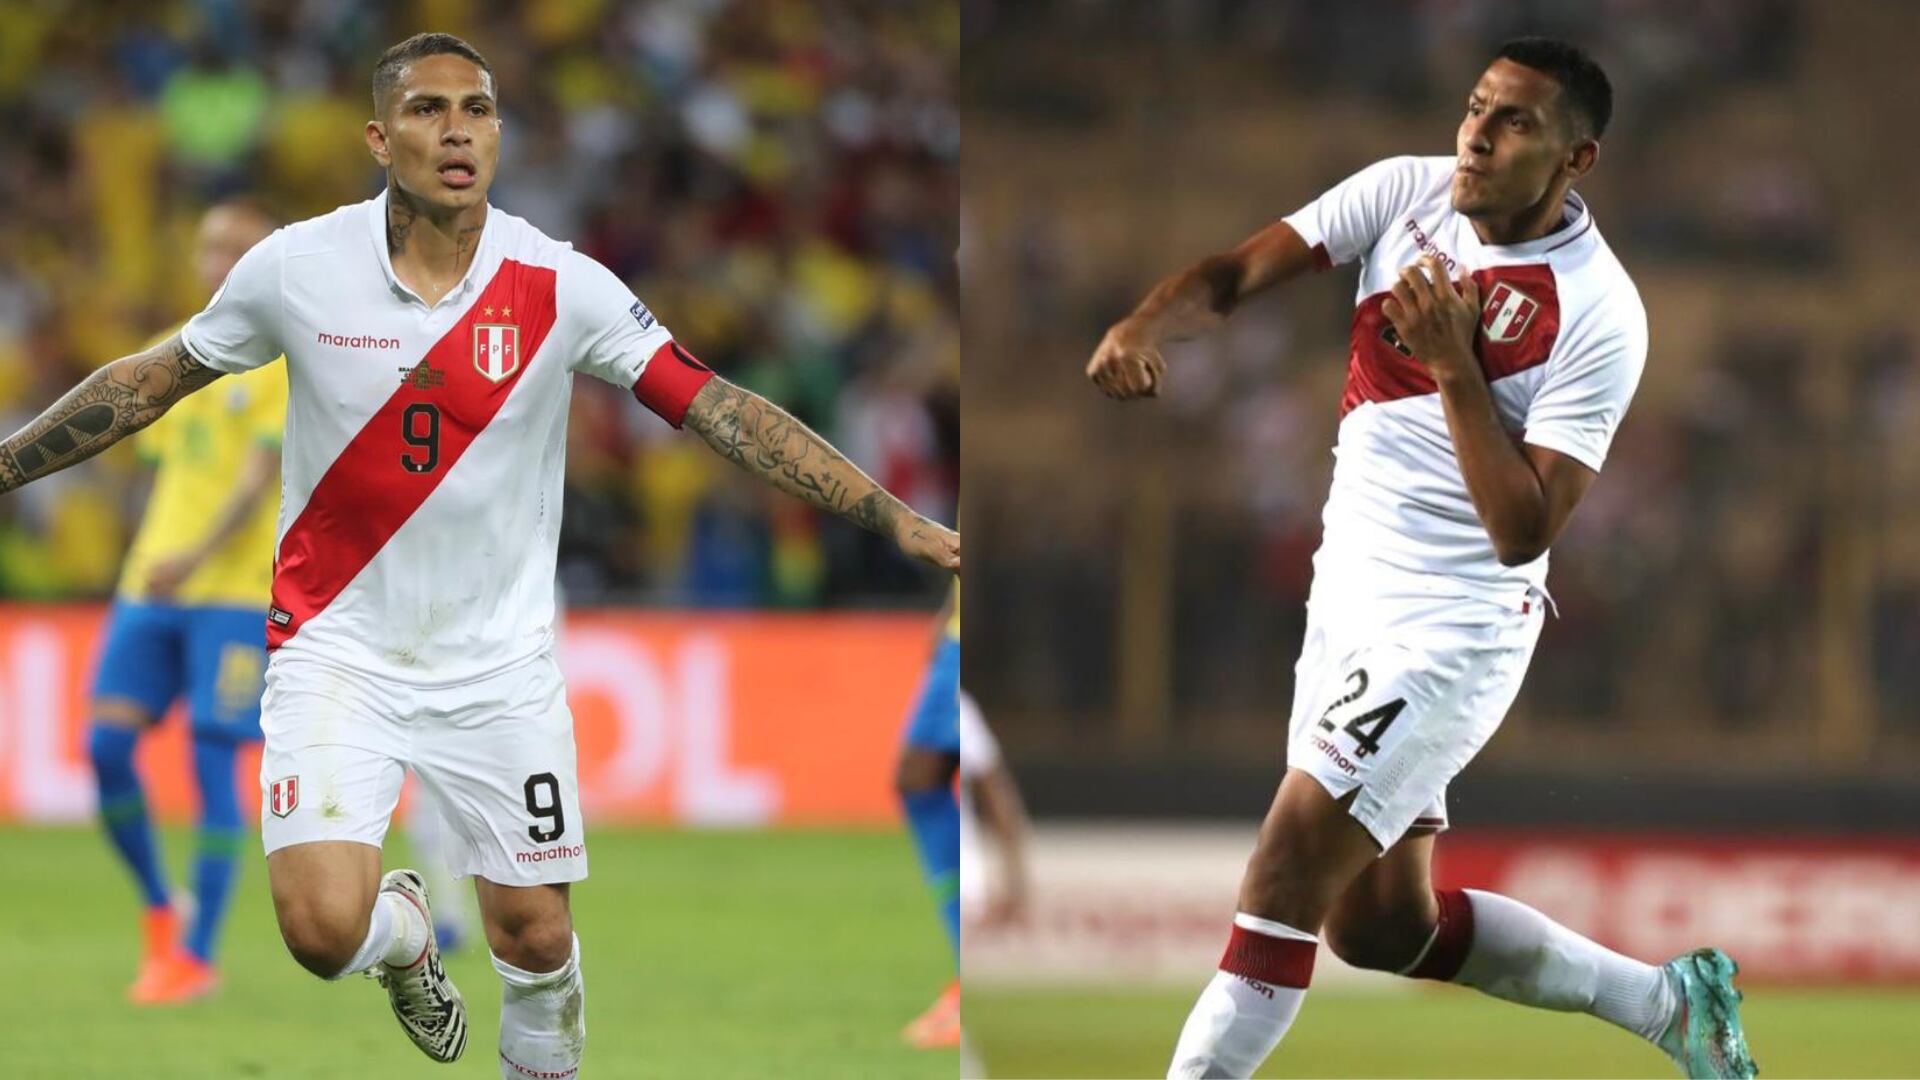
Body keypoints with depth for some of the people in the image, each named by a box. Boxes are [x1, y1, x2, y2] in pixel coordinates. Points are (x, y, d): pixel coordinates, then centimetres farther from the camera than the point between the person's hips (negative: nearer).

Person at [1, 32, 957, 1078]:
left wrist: (899, 522, -17)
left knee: (535, 936, 2)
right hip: (339, 641, -1)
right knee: (324, 930, -16)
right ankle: (403, 932, 21)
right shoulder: (296, 267, -9)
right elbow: (156, 379, 7)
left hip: (500, 665, 1)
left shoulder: (559, 286, -10)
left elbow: (718, 408, -11)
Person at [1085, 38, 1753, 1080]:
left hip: (1452, 631, -8)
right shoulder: (1410, 190, 0)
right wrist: (1142, 326, -27)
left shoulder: (1599, 316, -17)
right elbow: (1241, 269, -7)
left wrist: (1456, 365, -26)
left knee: (1284, 880, -16)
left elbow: (1524, 531, -20)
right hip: (1349, 598, 8)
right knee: (1379, 926, 15)